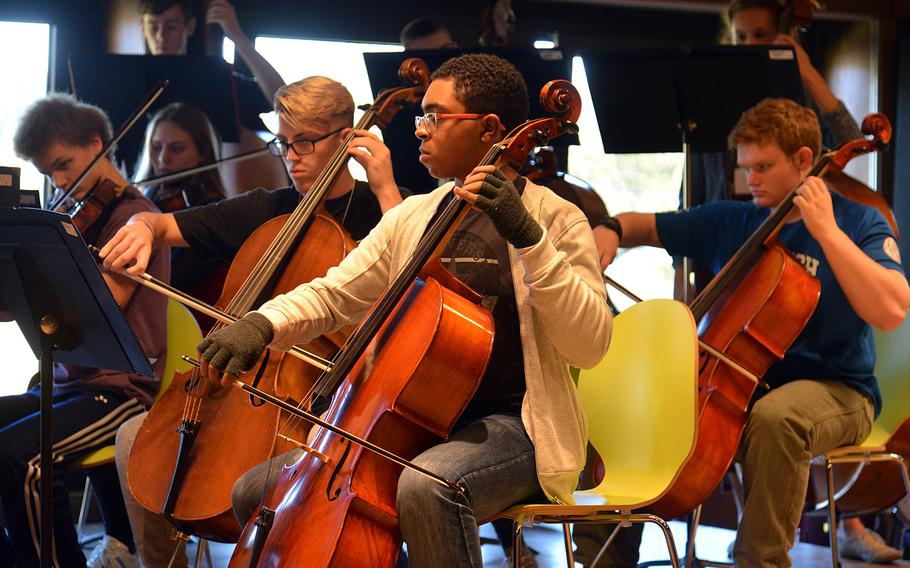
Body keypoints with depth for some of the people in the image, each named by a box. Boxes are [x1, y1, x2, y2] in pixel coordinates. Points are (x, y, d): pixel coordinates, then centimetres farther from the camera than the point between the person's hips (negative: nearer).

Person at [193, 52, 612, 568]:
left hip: (510, 426, -7)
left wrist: (528, 238, -27)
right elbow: (332, 295, 13)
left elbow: (589, 345, -18)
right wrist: (262, 323, -8)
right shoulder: (411, 217, 13)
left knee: (425, 487, -39)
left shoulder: (555, 220, -7)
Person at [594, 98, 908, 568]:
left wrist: (827, 232, -21)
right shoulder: (729, 221, 9)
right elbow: (645, 226, 17)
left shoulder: (859, 224, -4)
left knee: (775, 416, -38)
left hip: (834, 389, -5)